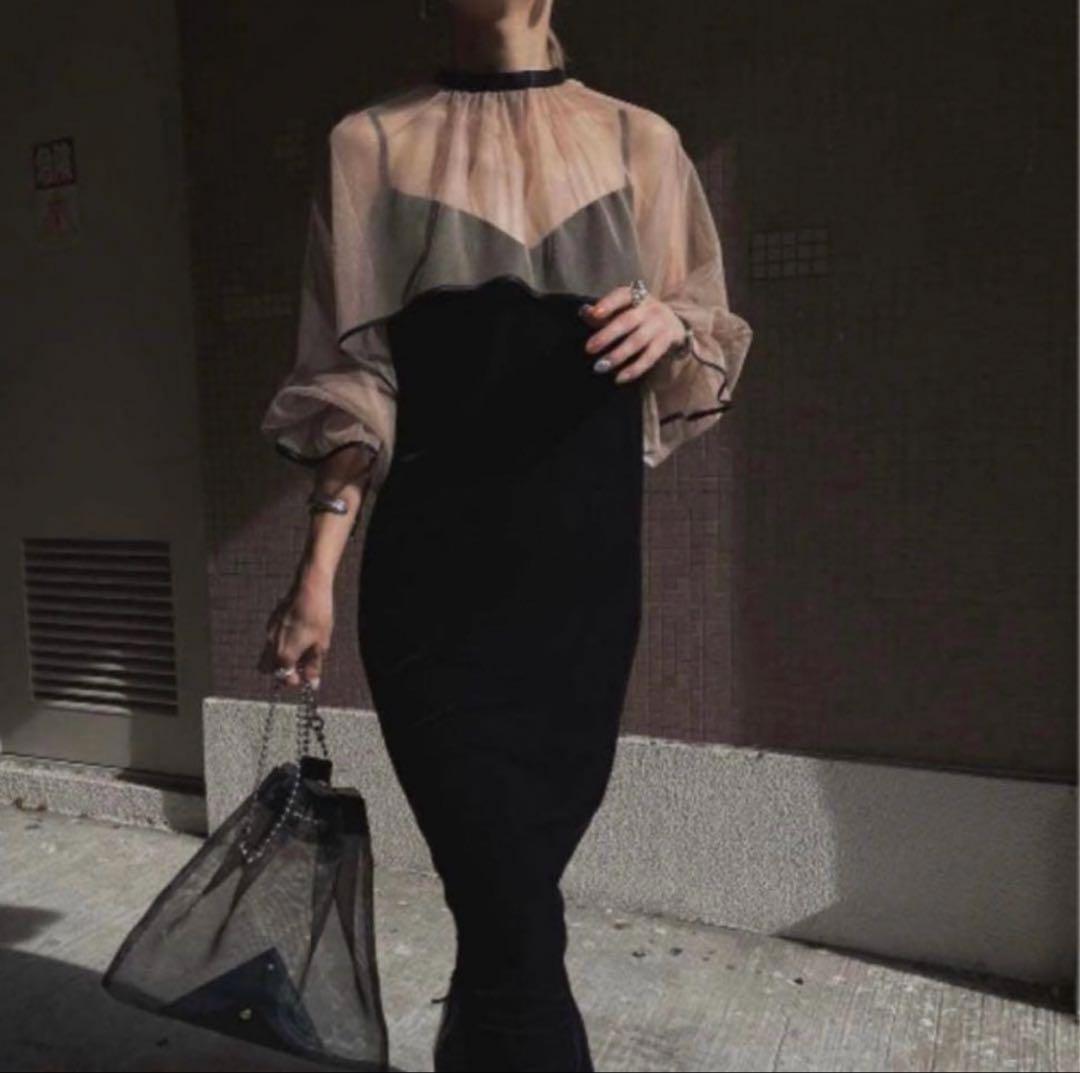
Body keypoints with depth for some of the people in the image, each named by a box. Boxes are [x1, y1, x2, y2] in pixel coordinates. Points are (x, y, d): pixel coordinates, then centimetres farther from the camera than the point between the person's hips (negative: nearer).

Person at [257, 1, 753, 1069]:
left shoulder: (639, 142, 10)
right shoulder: (372, 144, 6)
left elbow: (703, 372, 11)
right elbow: (356, 382, 2)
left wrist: (673, 328, -12)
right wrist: (318, 568, -5)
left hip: (586, 573, 3)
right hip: (436, 579, -2)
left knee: (509, 890, 14)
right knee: (515, 925, -6)